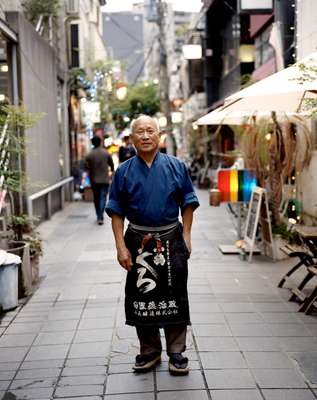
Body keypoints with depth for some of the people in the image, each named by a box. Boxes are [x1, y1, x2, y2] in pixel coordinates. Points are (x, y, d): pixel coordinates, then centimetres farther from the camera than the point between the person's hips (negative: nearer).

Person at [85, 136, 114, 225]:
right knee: (103, 198, -1)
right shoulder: (106, 153, -4)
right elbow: (111, 164, 8)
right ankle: (100, 217, -14)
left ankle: (99, 216, 22)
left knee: (96, 198, 14)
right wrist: (112, 171, 29)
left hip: (94, 180, 1)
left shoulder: (89, 155, -5)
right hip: (105, 180, -1)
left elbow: (88, 168, -4)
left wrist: (91, 179, 10)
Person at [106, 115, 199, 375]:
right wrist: (121, 247, -5)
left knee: (175, 297, 4)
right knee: (141, 296, 7)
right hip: (138, 241, 1)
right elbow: (117, 211, 2)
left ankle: (176, 353, 16)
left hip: (171, 239, 0)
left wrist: (186, 237, -3)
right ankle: (149, 351, 23)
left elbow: (188, 204, 5)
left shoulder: (175, 166, 1)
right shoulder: (124, 171, 1)